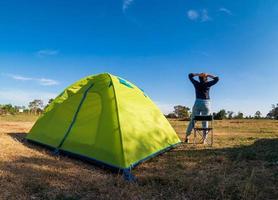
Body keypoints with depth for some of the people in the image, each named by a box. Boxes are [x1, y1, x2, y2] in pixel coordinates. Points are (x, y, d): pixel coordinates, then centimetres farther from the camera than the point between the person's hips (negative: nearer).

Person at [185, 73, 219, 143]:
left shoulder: (196, 84, 2)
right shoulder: (208, 84, -1)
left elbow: (190, 75, 15)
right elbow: (217, 79, 12)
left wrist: (198, 74, 6)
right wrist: (208, 75, 6)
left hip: (197, 103, 1)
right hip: (206, 104, -1)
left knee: (192, 121, 6)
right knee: (205, 122, 5)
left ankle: (186, 137, 8)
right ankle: (204, 139, 6)